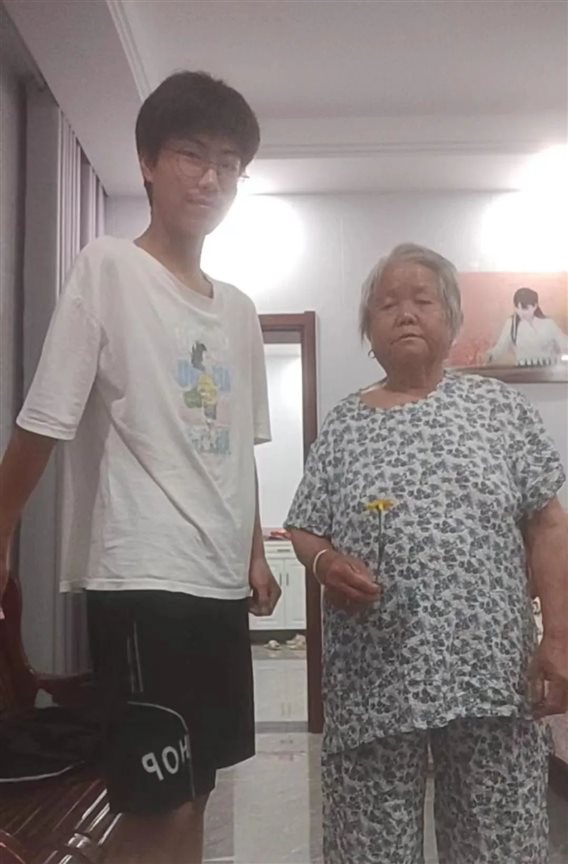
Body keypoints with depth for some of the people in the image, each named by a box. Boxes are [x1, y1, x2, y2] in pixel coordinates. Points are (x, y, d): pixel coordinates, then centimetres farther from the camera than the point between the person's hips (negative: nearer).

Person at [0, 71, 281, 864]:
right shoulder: (108, 268, -8)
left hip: (221, 579, 7)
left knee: (191, 793, 16)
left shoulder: (239, 310, 12)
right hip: (142, 577, -7)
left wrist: (255, 554, 13)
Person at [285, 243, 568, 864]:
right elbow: (304, 531, 9)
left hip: (490, 670, 0)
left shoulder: (496, 405, 4)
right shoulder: (344, 425, 5)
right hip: (375, 677, 1)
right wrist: (327, 563, -13)